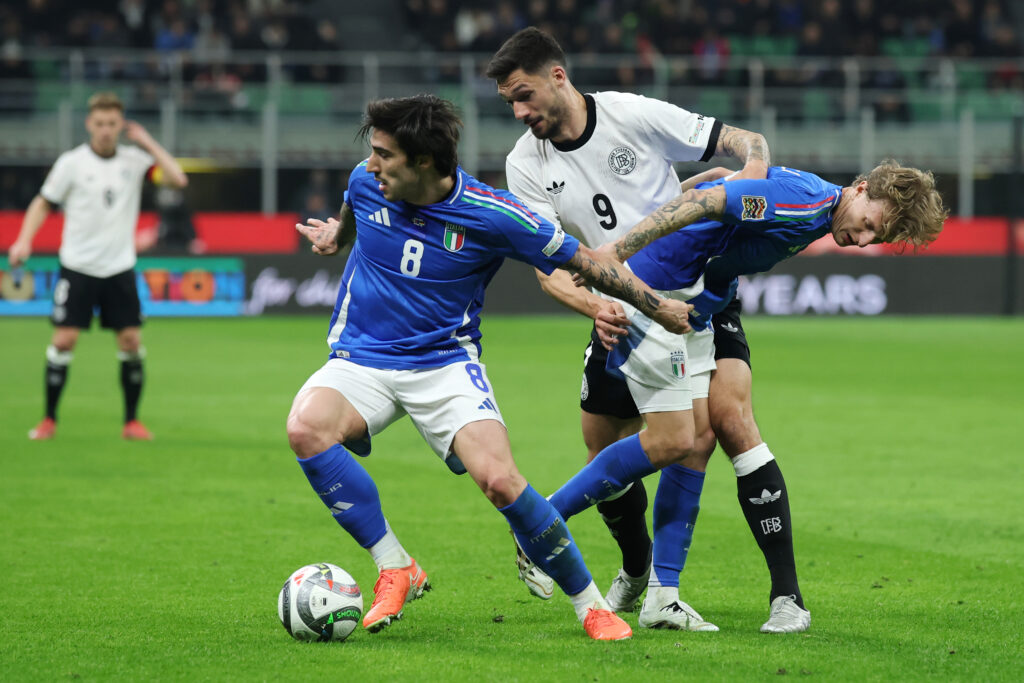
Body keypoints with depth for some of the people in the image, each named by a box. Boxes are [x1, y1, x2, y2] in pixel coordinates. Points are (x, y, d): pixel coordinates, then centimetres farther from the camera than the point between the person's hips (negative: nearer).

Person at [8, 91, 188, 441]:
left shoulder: (135, 160, 0)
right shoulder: (71, 162, -4)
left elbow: (178, 178, -10)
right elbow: (43, 203, 3)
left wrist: (148, 142, -10)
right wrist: (24, 241, -10)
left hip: (120, 268, 2)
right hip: (77, 267, -2)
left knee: (131, 341, -2)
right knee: (64, 340, -8)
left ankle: (132, 421, 10)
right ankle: (49, 420, 4)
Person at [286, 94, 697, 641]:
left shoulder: (492, 215, -16)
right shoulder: (366, 182, -5)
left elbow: (580, 260, -4)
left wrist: (659, 307, -1)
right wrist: (337, 234, 40)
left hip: (445, 364, -3)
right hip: (361, 360, 3)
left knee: (499, 480, -25)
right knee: (306, 428, -30)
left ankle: (589, 603, -4)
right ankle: (395, 569, -16)